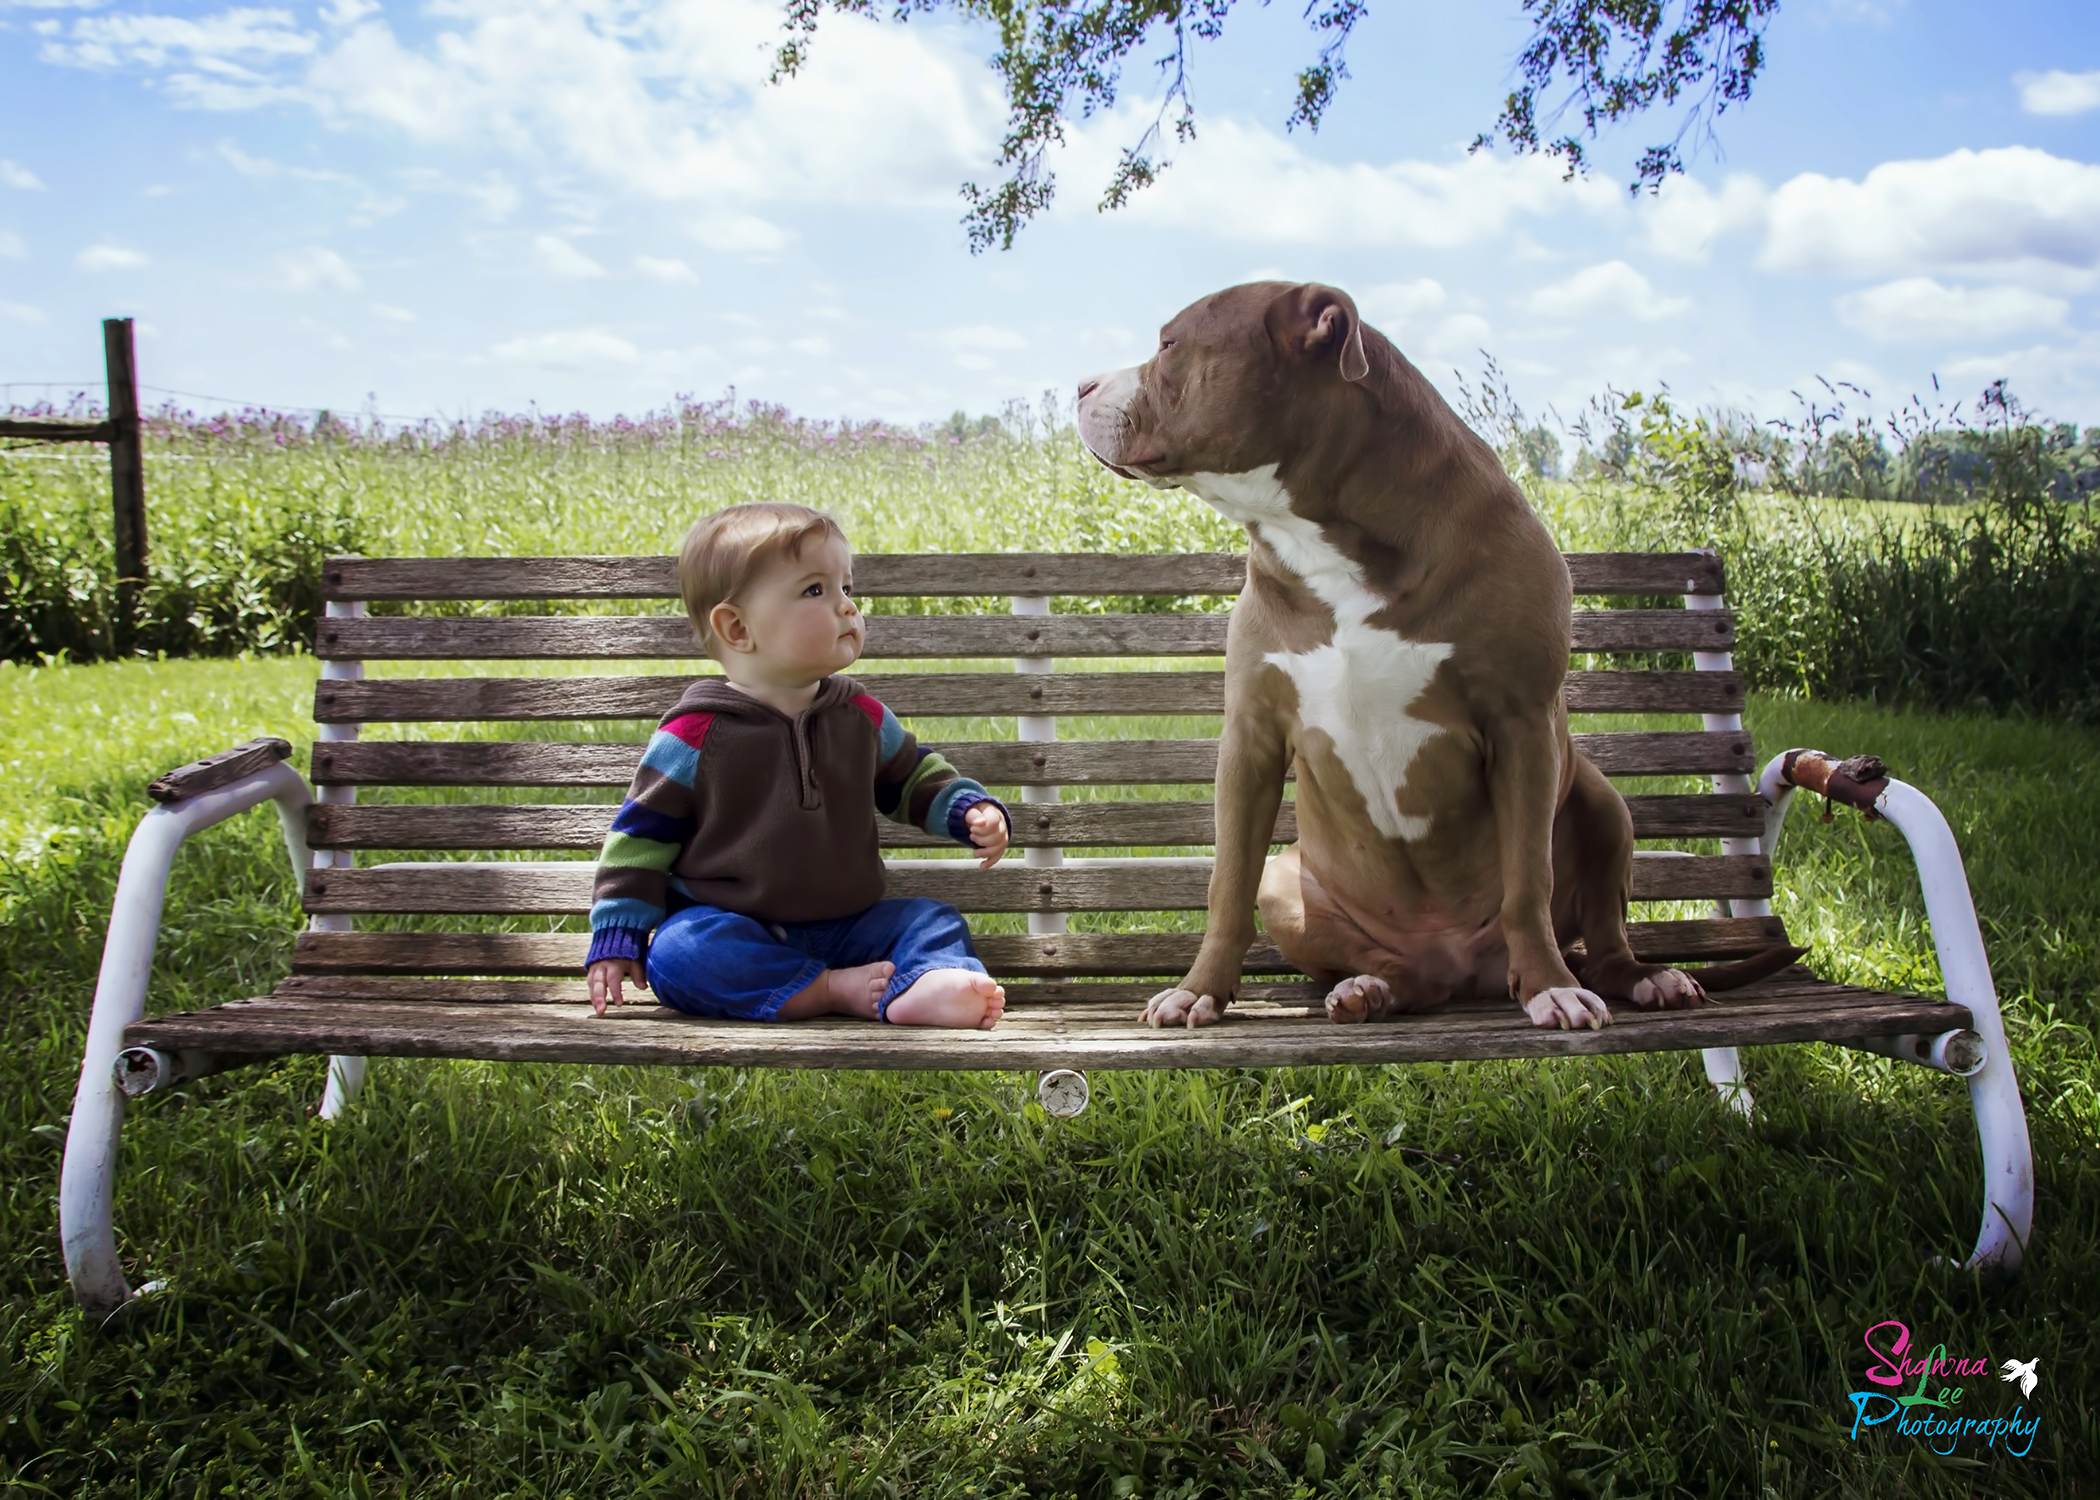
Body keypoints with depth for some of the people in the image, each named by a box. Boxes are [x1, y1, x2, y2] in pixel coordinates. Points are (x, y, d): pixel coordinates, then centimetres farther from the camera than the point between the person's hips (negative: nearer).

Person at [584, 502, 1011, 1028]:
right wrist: (616, 936, -4)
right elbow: (641, 835, -1)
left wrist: (969, 809, 2)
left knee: (934, 920, -14)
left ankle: (927, 986, -46)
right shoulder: (697, 733, -8)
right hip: (728, 932, -4)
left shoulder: (862, 717, 5)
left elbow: (915, 778, 22)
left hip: (843, 929, 4)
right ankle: (834, 991, -34)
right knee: (676, 950, -33)